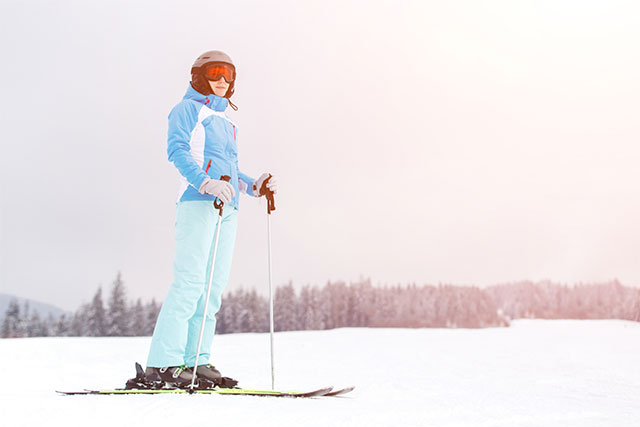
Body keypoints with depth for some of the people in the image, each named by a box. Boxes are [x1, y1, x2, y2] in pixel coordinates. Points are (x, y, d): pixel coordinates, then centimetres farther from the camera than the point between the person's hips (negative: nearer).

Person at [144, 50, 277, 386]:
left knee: (215, 284, 3)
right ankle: (162, 362, -14)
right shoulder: (188, 109, 6)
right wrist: (205, 182, -26)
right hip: (197, 202, -8)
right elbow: (177, 150, -11)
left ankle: (196, 359, 6)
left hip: (227, 207, 8)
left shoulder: (227, 121, 29)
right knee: (190, 281, -15)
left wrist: (254, 186, 14)